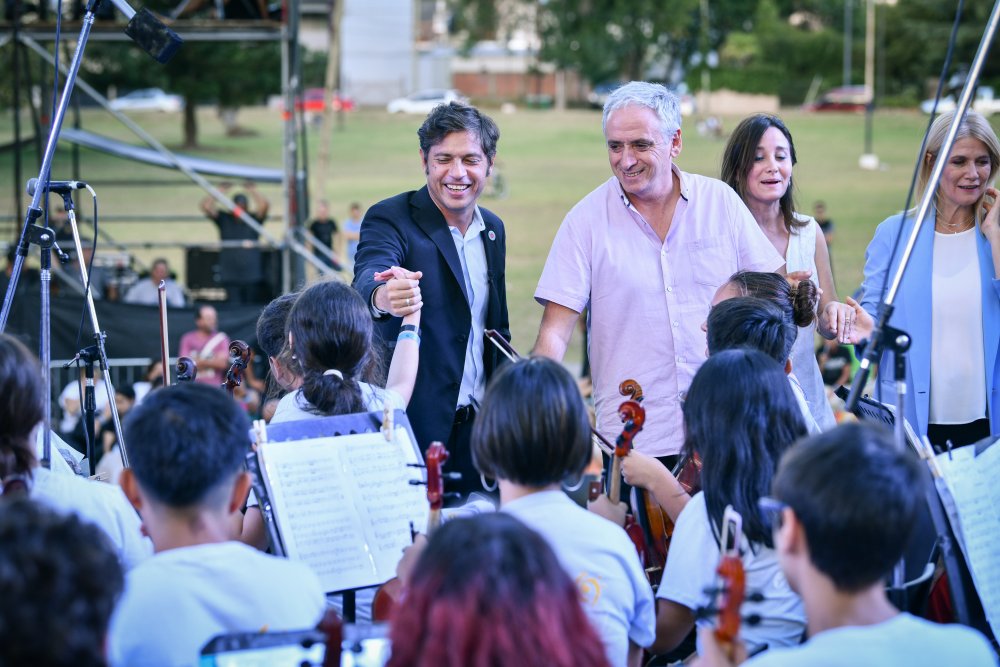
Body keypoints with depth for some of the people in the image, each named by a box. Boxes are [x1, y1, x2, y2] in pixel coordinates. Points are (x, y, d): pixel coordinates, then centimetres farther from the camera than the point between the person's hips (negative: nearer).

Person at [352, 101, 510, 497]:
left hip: (480, 427, 5)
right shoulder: (390, 220, -9)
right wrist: (382, 296, -54)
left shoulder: (493, 230, 10)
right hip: (417, 422, -5)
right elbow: (368, 276, -30)